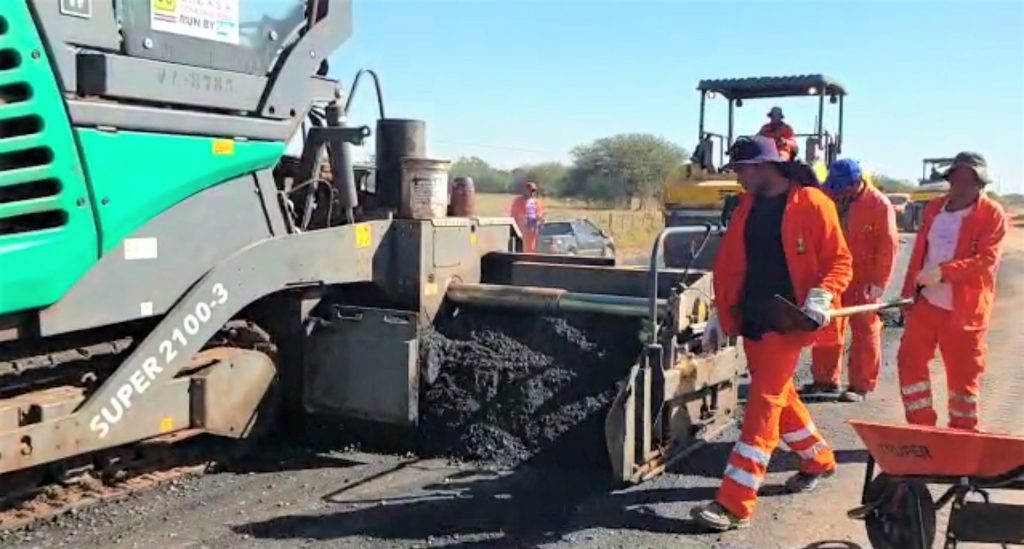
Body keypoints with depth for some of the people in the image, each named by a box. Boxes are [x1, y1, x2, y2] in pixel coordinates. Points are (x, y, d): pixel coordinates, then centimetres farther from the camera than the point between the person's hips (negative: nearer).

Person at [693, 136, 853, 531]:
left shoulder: (810, 203, -10)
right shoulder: (748, 207, 9)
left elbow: (840, 260, -8)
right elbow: (729, 265, 13)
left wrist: (822, 295, -24)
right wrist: (720, 313, 12)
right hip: (751, 319, 7)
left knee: (763, 403, -8)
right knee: (779, 396, 19)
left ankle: (735, 503, -6)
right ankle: (818, 460, 42)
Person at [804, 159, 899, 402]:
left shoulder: (879, 204, -12)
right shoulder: (830, 198, 2)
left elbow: (888, 246, -12)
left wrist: (879, 282, -13)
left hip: (864, 281, -5)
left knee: (865, 333, 3)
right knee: (827, 329, 11)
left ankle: (860, 385, 11)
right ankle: (825, 379, 22)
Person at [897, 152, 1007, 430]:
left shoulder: (992, 214, -7)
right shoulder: (934, 207, 10)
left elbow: (987, 260, -18)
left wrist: (944, 271, -29)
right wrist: (909, 292, 12)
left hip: (964, 309, -5)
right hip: (926, 302, 5)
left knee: (963, 373, 5)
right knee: (909, 360, 3)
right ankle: (921, 427, 17)